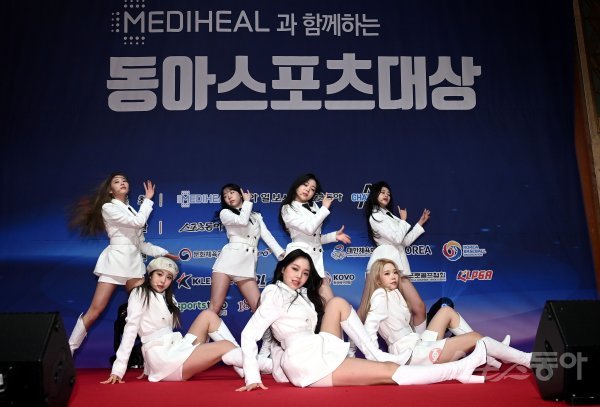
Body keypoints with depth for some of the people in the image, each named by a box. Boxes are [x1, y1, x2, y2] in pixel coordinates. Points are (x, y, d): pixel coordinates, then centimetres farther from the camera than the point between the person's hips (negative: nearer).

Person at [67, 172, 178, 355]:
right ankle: (69, 350, -1)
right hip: (116, 260, -7)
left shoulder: (131, 210, 19)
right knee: (95, 309, -9)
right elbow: (139, 222, -13)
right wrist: (148, 199, -1)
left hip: (134, 263, 7)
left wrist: (163, 253, 11)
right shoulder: (108, 207, -2)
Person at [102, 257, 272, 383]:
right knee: (224, 346, -16)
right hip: (162, 358, -7)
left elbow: (165, 332, 15)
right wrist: (118, 369, -15)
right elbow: (131, 329, -10)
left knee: (207, 315, -8)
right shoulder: (140, 293, 0)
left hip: (176, 350, 7)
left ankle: (244, 363, -12)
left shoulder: (168, 299, 22)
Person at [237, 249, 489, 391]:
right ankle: (458, 370, -8)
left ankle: (375, 355, -1)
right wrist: (253, 378, -19)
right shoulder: (275, 294, -5)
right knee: (388, 372, -12)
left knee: (338, 303, 3)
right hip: (308, 363, -9)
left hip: (319, 352, 9)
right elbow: (249, 334, -12)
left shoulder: (302, 295, 20)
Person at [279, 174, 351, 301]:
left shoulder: (313, 207, 19)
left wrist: (334, 236, 12)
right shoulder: (288, 209, 0)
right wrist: (324, 208, -4)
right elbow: (309, 228, -13)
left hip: (316, 257, 6)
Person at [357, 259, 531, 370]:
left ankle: (491, 358, 10)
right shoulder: (380, 295, -13)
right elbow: (369, 330, -21)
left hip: (417, 344, 10)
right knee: (474, 336, -7)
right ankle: (529, 361, 3)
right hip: (410, 354, -10)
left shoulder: (394, 294, 17)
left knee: (447, 311, 12)